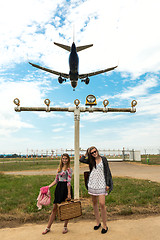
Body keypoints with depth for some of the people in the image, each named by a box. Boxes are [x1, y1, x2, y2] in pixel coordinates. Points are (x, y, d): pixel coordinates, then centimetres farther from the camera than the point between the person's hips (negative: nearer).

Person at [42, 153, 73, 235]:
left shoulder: (69, 169, -9)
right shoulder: (59, 168, 12)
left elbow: (69, 182, -15)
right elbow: (56, 180, 17)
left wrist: (69, 193, -17)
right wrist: (48, 187, 10)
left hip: (65, 188, -6)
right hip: (58, 188, 6)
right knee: (54, 208, 12)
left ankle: (65, 227, 27)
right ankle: (48, 227, 24)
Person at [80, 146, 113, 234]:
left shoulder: (103, 159, -2)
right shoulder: (91, 161, 7)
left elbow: (107, 171, -2)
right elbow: (81, 160, -2)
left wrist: (107, 184, -6)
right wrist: (86, 153, 3)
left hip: (101, 184, -4)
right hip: (92, 183, 4)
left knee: (102, 204, -8)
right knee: (94, 203, 11)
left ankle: (104, 225, 9)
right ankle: (98, 222, 27)